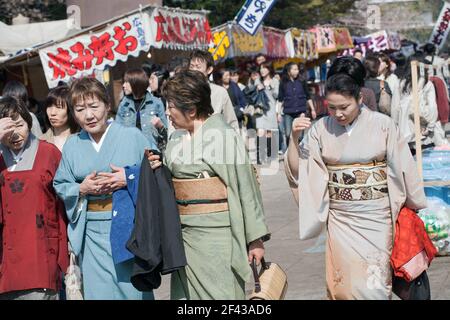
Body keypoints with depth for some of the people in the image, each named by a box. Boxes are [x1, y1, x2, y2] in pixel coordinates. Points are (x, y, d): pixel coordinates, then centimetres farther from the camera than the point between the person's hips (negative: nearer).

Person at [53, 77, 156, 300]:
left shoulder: (133, 136, -2)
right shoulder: (72, 145, 8)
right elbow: (60, 186, 12)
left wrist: (130, 180, -17)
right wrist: (81, 189, -7)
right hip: (92, 233, 3)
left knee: (133, 288, 2)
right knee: (99, 291, 6)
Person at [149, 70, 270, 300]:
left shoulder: (222, 135, -10)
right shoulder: (177, 137, 12)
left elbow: (245, 188, -10)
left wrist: (255, 238, -11)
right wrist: (159, 169, 1)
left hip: (215, 232, -7)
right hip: (184, 232, 7)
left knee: (218, 292, -3)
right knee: (186, 292, 9)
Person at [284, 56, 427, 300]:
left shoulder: (382, 125, -6)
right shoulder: (321, 129, -1)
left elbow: (402, 167, 2)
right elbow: (297, 169, 0)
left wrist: (413, 206, 7)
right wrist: (294, 137, -14)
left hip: (375, 216, -2)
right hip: (340, 219, 2)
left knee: (372, 285, -2)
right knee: (344, 282, 4)